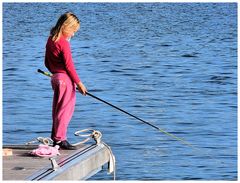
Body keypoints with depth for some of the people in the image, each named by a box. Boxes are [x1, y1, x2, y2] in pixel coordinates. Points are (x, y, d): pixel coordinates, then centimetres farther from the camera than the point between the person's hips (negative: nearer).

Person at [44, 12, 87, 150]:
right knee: (66, 109, -4)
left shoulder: (51, 40, 10)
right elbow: (69, 65, -17)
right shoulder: (64, 43, -17)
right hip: (65, 78, -9)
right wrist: (79, 83, -11)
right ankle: (60, 139, -4)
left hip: (56, 77, 9)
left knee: (58, 110, 15)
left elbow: (47, 63, 17)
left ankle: (55, 138, 20)